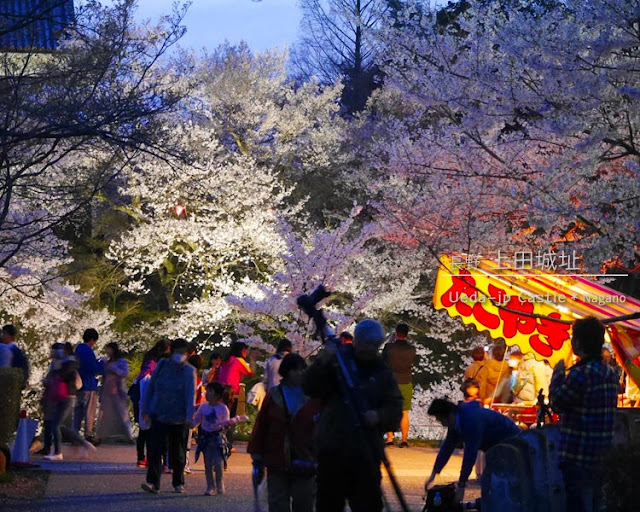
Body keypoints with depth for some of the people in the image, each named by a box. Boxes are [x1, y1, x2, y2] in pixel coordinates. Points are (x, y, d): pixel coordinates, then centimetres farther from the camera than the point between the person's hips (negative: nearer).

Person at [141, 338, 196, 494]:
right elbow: (150, 387, 12)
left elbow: (191, 394, -8)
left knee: (177, 452, 10)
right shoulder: (162, 365, 5)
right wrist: (145, 409, 11)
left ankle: (178, 483, 23)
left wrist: (189, 417, -16)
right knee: (155, 448, -12)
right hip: (159, 415, 1)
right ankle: (153, 483, -17)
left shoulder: (189, 371, -2)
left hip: (178, 418, -1)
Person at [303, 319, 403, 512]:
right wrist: (322, 363, -21)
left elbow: (394, 411, 9)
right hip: (332, 447, -2)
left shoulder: (382, 372, 12)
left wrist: (379, 417, -13)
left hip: (366, 452, 2)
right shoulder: (337, 358, 3)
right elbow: (310, 389, -5)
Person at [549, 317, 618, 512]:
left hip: (579, 457, -8)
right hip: (603, 456, 8)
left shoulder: (580, 373, -18)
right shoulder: (610, 373, 8)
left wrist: (558, 374, 3)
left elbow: (557, 403, -11)